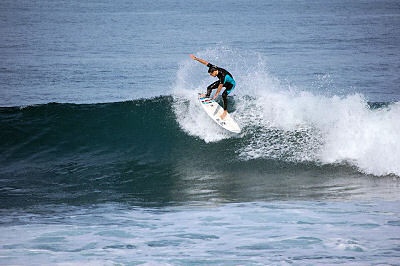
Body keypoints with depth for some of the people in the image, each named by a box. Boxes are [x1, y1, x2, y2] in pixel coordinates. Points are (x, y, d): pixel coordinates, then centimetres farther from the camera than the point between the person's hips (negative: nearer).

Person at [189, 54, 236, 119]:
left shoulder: (223, 76, -43)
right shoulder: (214, 68, -24)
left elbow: (220, 86, -41)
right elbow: (205, 62, -17)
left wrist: (216, 94, -37)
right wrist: (195, 58, -17)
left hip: (231, 84, -8)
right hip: (223, 81, 8)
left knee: (224, 95, -28)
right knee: (209, 87, 4)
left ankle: (225, 111, -17)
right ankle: (207, 95, 38)